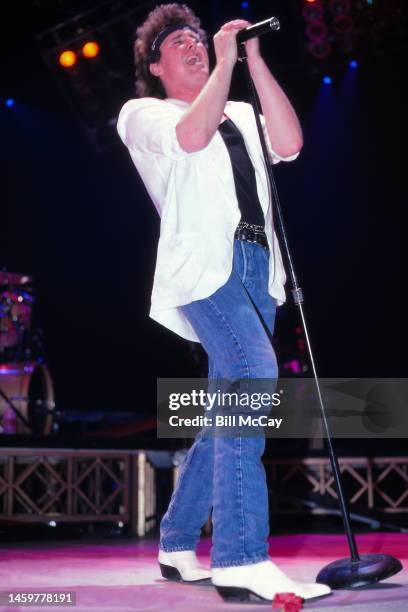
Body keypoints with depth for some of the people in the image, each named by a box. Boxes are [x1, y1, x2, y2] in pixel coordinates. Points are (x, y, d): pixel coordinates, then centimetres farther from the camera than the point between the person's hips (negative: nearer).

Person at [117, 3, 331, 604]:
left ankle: (178, 545, 19)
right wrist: (225, 62, 1)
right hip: (203, 259, -7)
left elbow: (290, 143, 7)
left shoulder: (241, 116, 29)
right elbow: (191, 136, -9)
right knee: (254, 373, -28)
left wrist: (255, 60, 8)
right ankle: (241, 559, -32)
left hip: (256, 268, 7)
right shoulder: (143, 113, 14)